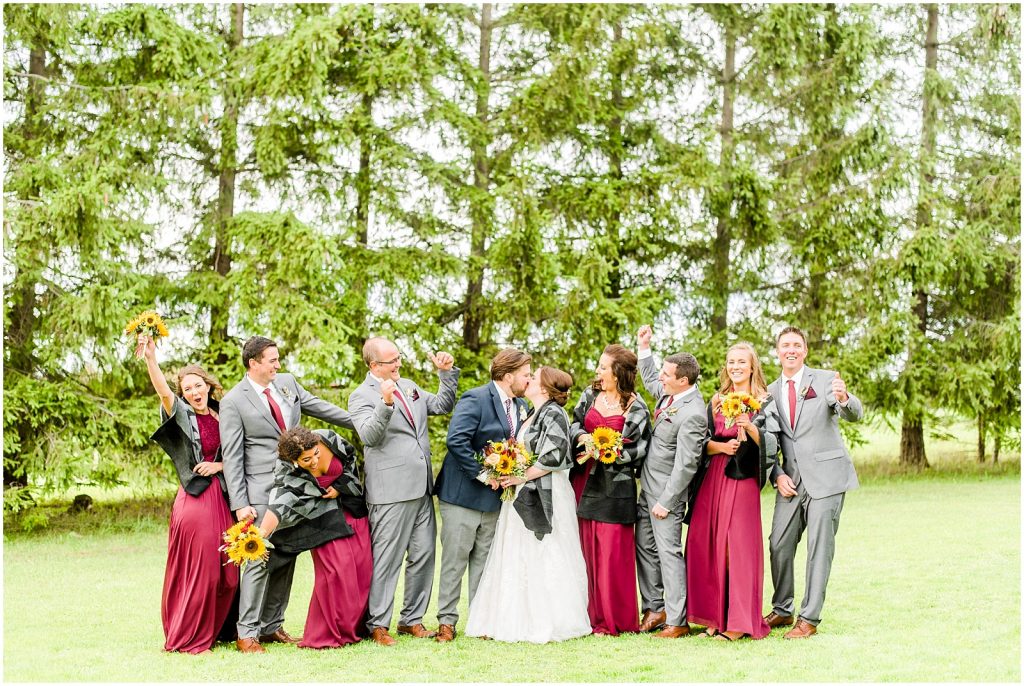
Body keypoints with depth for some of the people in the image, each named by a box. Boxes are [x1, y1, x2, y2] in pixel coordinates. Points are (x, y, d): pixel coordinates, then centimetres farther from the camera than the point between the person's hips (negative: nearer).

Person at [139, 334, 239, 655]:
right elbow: (164, 393, -22)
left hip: (221, 497, 5)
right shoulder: (181, 415, -1)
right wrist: (150, 359, -38)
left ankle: (213, 630, 22)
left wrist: (220, 465, -5)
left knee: (225, 571, 7)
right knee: (196, 569, -4)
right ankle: (187, 638, 6)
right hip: (193, 499, -5)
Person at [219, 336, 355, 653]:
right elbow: (232, 457, -9)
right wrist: (239, 504, -14)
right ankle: (247, 632, -1)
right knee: (260, 559, -9)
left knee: (286, 558, 8)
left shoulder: (287, 383, 9)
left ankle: (272, 626, 17)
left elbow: (320, 407, 21)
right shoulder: (233, 402, -8)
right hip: (262, 492, -6)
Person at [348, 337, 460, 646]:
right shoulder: (362, 396, -7)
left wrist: (447, 374, 10)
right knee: (387, 560, -2)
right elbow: (370, 436, -21)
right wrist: (385, 404, -34)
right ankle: (378, 624, 6)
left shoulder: (409, 387, 16)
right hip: (391, 492, -8)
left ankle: (412, 618, 22)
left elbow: (443, 405, 23)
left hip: (422, 488, 8)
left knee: (423, 556, 11)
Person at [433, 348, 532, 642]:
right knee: (454, 560, 0)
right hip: (463, 495, -7)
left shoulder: (520, 406, 8)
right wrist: (482, 475, -21)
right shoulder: (475, 399, -16)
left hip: (494, 496, 7)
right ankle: (447, 621, 7)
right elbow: (456, 440, -26)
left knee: (484, 561, 12)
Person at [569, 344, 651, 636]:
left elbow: (639, 449, -5)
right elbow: (574, 424, 17)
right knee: (588, 550, 6)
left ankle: (615, 619, 4)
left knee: (612, 552, -5)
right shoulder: (590, 395, 8)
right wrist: (582, 436, -4)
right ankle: (593, 615, 14)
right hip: (585, 478, 5)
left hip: (614, 484, -5)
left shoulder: (636, 409, -6)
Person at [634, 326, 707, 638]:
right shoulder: (670, 391, 3)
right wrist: (644, 347, 17)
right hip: (648, 486, 10)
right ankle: (654, 607, 26)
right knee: (645, 547, 16)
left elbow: (685, 464, -24)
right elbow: (650, 381, 27)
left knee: (669, 552, -5)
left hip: (667, 490, -10)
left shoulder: (692, 414, -25)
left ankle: (677, 621, 1)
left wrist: (666, 501, -21)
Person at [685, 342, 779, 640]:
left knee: (739, 546, -8)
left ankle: (739, 621, -3)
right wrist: (722, 447, -9)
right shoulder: (717, 402, 15)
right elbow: (702, 442, 11)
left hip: (743, 481, -4)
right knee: (709, 545, 0)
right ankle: (716, 615, 8)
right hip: (713, 479, 4)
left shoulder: (764, 403, 4)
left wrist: (750, 428, -20)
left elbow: (771, 446, -4)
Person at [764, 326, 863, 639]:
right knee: (779, 545, 6)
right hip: (791, 480, 4)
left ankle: (809, 619, 3)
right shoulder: (770, 392, 10)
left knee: (819, 548, -3)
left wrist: (844, 398, -37)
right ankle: (782, 610, 23)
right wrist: (777, 475, -1)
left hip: (825, 477, -4)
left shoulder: (825, 380, -2)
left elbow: (855, 415, -15)